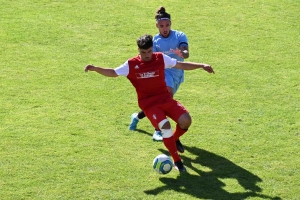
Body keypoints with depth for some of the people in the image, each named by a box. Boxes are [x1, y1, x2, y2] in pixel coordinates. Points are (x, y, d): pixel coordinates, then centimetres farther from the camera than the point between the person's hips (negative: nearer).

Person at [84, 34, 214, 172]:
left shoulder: (161, 58, -2)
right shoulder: (131, 64, -6)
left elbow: (181, 65, 2)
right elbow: (113, 73, 0)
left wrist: (201, 66, -5)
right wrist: (95, 68, -15)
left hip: (165, 98, 3)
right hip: (148, 103, -3)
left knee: (186, 120, -17)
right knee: (165, 125, -26)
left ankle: (175, 139, 19)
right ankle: (177, 161, -11)